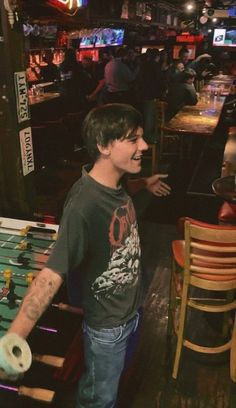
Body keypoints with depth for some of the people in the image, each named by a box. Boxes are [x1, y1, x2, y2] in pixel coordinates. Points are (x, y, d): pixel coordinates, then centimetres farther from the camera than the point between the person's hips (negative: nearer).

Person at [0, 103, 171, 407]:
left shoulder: (115, 182, -10)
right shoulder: (83, 205, -36)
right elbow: (52, 273, -43)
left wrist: (143, 184, 22)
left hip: (131, 307, 8)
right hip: (107, 323, -7)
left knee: (115, 378, 34)